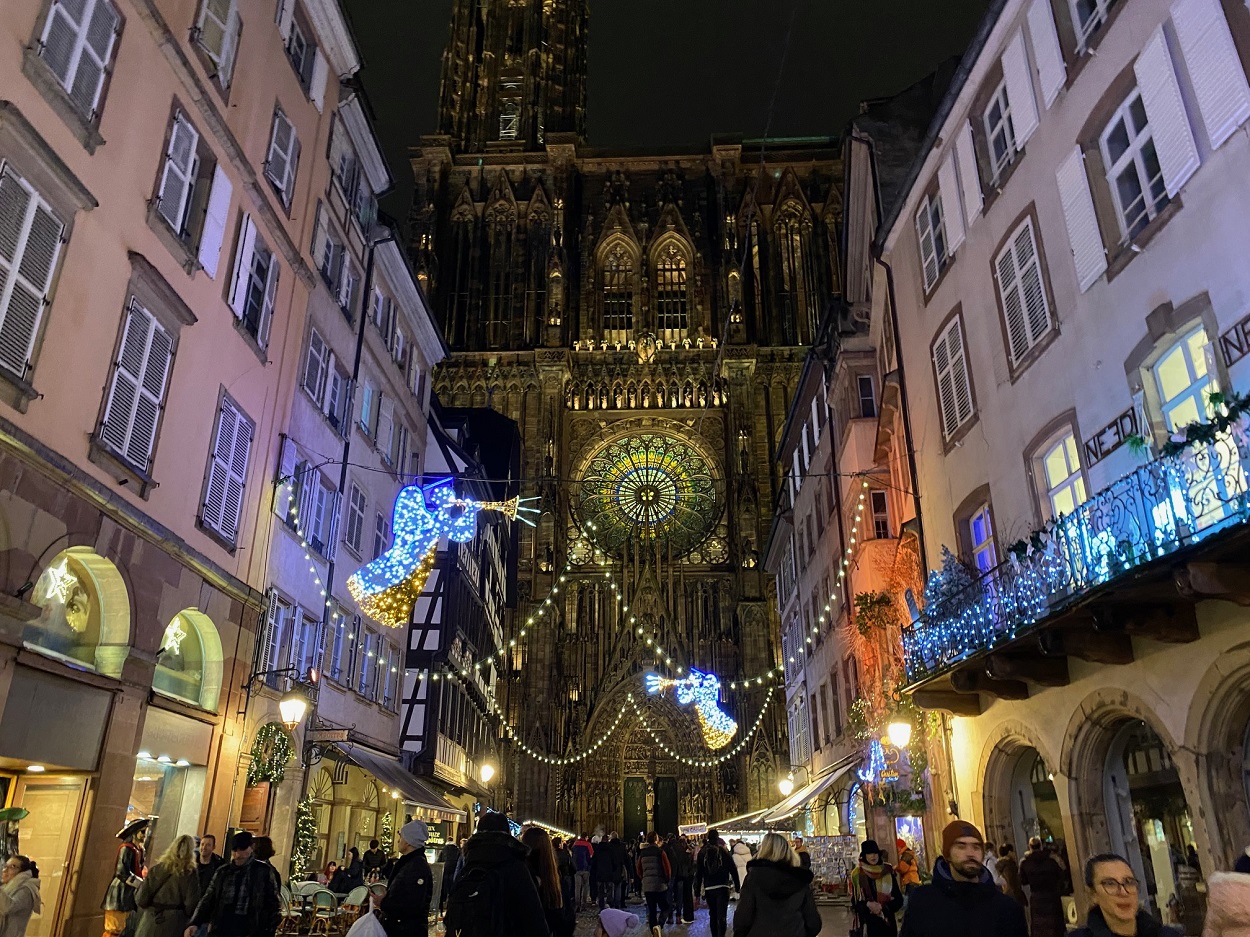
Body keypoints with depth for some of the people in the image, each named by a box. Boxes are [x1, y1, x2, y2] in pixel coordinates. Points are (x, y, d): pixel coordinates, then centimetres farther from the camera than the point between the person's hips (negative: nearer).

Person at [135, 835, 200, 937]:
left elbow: (141, 899, -1)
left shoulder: (156, 869, 0)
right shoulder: (190, 873, -8)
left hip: (151, 920, 3)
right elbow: (191, 903, -10)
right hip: (174, 923, -3)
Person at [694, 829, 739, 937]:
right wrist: (737, 886, 4)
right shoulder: (723, 850, -3)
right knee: (722, 916, -6)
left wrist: (697, 891, 6)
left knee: (712, 915, 17)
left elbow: (698, 873, 2)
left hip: (709, 888, 2)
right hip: (722, 887, -2)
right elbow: (733, 869, -3)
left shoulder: (702, 852, 2)